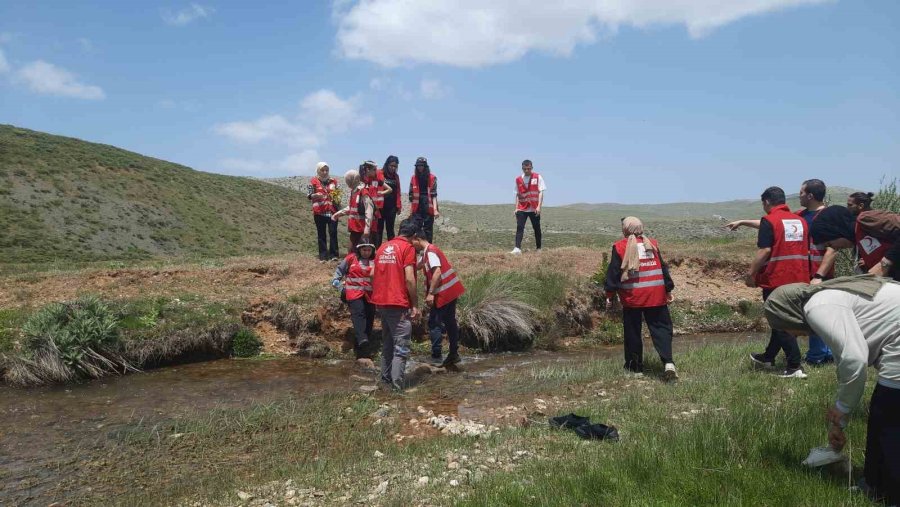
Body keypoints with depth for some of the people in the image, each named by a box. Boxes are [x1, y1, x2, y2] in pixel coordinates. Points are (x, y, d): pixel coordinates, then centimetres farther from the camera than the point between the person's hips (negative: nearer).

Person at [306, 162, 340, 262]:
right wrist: (315, 195, -19)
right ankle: (323, 256, 8)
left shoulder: (333, 181, 11)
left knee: (333, 232, -6)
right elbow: (308, 195, 0)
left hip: (332, 211, 1)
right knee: (321, 234, 3)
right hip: (319, 212, -1)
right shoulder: (313, 181, 3)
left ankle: (333, 254, -1)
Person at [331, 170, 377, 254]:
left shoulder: (364, 193, -18)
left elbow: (369, 211, -23)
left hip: (363, 228, -9)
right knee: (352, 250, 16)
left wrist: (367, 228, -27)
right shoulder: (353, 192, 12)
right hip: (355, 228, 9)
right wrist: (338, 213, 24)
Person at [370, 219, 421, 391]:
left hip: (381, 301, 7)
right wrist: (415, 305, -10)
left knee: (387, 342, 18)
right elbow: (409, 279, -16)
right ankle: (397, 383, -9)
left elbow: (374, 274, 16)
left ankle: (386, 377, 24)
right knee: (401, 345, -4)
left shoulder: (383, 247, 14)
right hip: (399, 304, -7)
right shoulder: (408, 248, -8)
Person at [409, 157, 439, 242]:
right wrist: (410, 211, 7)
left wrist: (435, 209, -15)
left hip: (428, 209, -2)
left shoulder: (432, 178, 0)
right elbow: (411, 196, 9)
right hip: (417, 209, 2)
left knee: (428, 232, 4)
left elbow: (434, 195, -5)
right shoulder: (413, 178, 7)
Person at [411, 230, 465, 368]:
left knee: (434, 323, -5)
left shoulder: (430, 252, -15)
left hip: (444, 293, -10)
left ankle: (436, 358, -2)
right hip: (451, 291, 10)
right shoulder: (427, 253, 16)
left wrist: (430, 293, -27)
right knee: (449, 322, 16)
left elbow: (437, 272, -25)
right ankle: (454, 354, 24)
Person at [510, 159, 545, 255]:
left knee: (537, 228, 7)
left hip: (534, 209, -2)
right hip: (522, 209, 2)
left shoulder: (538, 177, -2)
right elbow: (517, 195, 13)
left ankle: (538, 248, 20)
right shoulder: (518, 179, 7)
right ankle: (517, 248, -19)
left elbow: (540, 192, -5)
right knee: (519, 228, -11)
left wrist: (539, 206, -14)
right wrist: (516, 207, 5)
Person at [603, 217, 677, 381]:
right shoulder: (652, 244, 9)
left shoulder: (619, 247, -2)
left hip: (631, 297, -2)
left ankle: (635, 367, 16)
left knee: (632, 333, 9)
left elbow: (613, 273, -2)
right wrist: (668, 290, 21)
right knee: (661, 328, 4)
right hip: (656, 296, 2)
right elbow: (663, 269, 13)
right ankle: (668, 363, -13)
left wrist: (610, 295, 4)